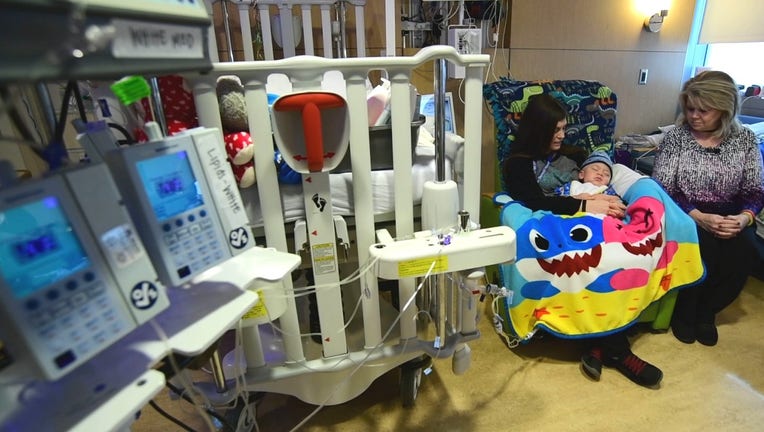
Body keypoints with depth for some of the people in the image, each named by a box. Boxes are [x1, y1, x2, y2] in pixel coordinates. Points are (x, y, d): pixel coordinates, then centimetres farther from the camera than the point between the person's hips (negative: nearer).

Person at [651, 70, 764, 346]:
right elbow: (662, 191, -11)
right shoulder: (675, 137, -5)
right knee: (704, 248, -31)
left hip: (726, 219, 3)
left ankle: (705, 310, 2)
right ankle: (684, 311, -4)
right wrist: (698, 217, -23)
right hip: (685, 217, -3)